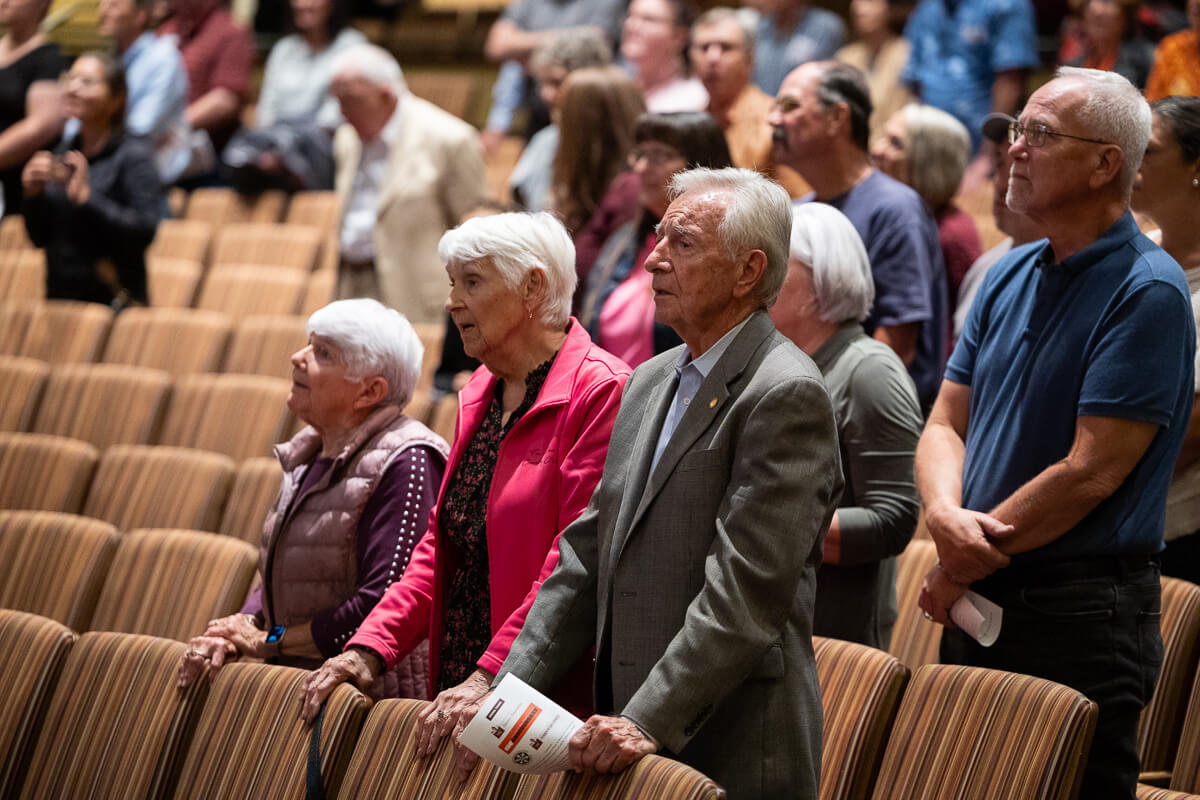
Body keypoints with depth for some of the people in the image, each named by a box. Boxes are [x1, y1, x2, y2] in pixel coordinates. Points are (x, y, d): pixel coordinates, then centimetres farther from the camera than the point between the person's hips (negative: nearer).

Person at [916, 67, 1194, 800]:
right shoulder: (1011, 276, 12)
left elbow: (1091, 472, -18)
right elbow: (946, 424, 11)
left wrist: (965, 563, -10)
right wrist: (946, 514, -12)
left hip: (1081, 611, -8)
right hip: (980, 601, 8)